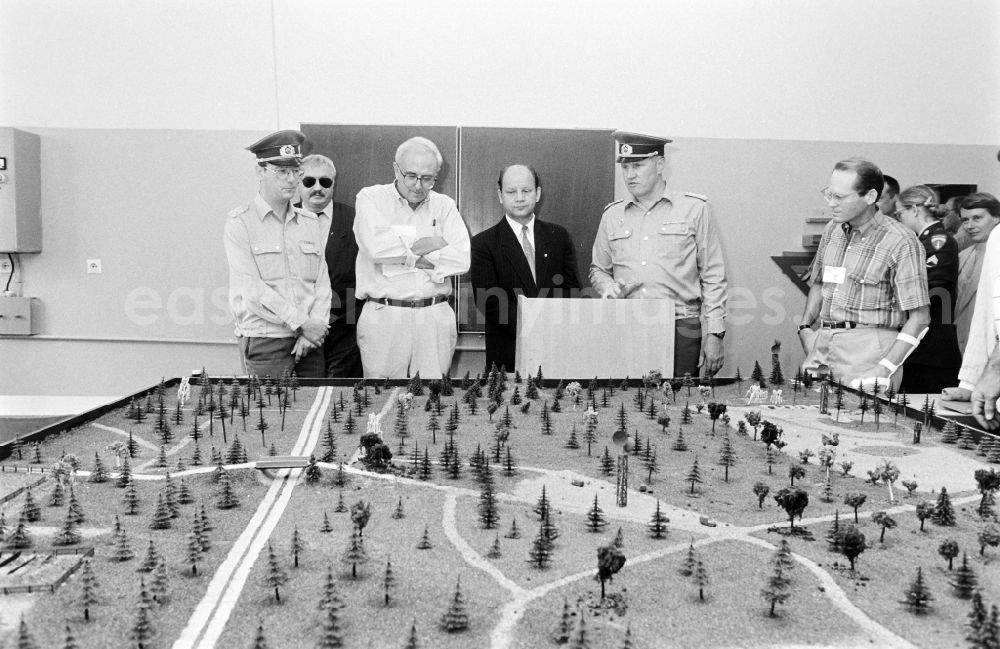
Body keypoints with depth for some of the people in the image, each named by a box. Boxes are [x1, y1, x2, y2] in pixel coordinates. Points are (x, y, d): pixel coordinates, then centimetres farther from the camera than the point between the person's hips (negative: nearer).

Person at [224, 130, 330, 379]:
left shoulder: (314, 223, 12)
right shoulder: (240, 222, -1)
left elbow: (322, 281, 7)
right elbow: (252, 288, -9)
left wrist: (315, 326, -7)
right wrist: (301, 321, -12)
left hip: (311, 341, 4)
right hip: (264, 340, -4)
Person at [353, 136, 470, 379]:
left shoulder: (444, 205, 10)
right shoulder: (370, 198, 4)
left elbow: (462, 259, -4)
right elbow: (376, 247, -15)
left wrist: (407, 256, -8)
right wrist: (428, 245, -6)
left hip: (435, 318, 2)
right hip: (383, 316, -2)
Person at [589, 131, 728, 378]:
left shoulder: (695, 209, 4)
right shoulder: (612, 215, 12)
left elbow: (713, 276, 3)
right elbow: (598, 269, 23)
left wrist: (713, 334, -2)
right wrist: (608, 287, 0)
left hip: (681, 330, -2)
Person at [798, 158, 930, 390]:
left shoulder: (901, 242, -11)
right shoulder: (832, 230, 9)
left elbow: (919, 317, -11)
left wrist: (885, 368, -18)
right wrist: (805, 328, 7)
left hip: (869, 346, -5)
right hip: (823, 343, 5)